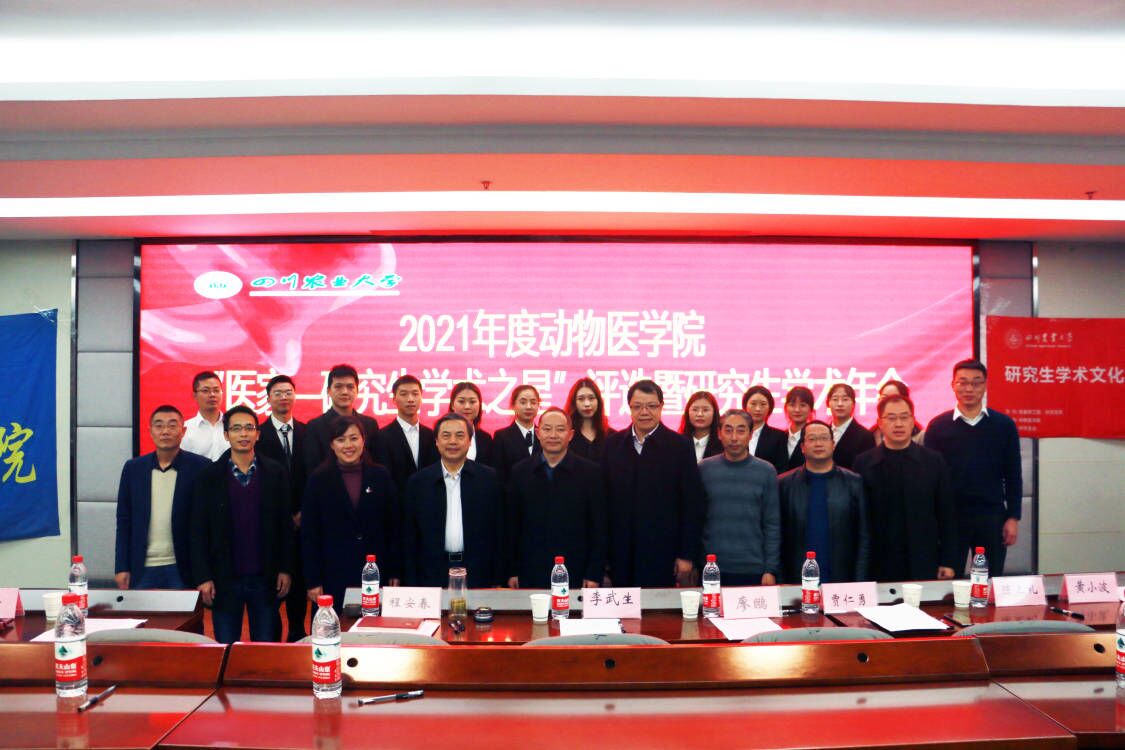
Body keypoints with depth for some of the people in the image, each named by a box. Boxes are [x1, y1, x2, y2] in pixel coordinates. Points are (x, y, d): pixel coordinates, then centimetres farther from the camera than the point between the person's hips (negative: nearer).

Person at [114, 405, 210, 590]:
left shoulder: (200, 467, -4)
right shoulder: (133, 468, 6)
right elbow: (124, 521, 8)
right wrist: (122, 567, 3)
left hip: (183, 568, -2)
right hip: (143, 568, 3)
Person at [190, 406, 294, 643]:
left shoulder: (276, 473, 1)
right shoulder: (208, 477, -1)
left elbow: (285, 525, 3)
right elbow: (199, 532, -1)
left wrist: (285, 569, 0)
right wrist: (203, 578, -6)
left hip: (265, 579, 1)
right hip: (224, 579, 0)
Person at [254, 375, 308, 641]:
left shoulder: (307, 432, 7)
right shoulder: (257, 434, -2)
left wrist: (303, 512, -2)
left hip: (300, 519, 2)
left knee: (299, 577, 8)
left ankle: (297, 632, 20)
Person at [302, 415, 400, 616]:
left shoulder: (381, 476, 4)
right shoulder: (318, 480, 1)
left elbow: (393, 528, 6)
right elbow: (309, 534, 1)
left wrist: (395, 572, 3)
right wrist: (312, 581, -3)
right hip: (333, 575, -1)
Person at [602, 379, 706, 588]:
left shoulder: (680, 446, -1)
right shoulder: (613, 444, 7)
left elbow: (694, 504, -2)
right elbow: (604, 498, 8)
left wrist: (687, 555, -5)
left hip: (663, 553, -2)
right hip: (621, 556, 3)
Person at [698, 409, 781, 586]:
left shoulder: (766, 471, 0)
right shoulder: (704, 469, 1)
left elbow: (772, 525, 0)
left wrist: (771, 570, -5)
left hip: (754, 570, 0)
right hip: (712, 569, 1)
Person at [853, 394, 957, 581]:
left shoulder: (934, 461, 3)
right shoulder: (863, 463, 0)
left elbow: (946, 515, 5)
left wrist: (948, 562, 3)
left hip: (924, 565, 1)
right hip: (878, 566, -1)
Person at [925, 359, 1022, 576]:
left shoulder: (1004, 425, 2)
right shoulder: (938, 426, -1)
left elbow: (1013, 476, 5)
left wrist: (1013, 517, 0)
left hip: (993, 517, 1)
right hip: (950, 516, -1)